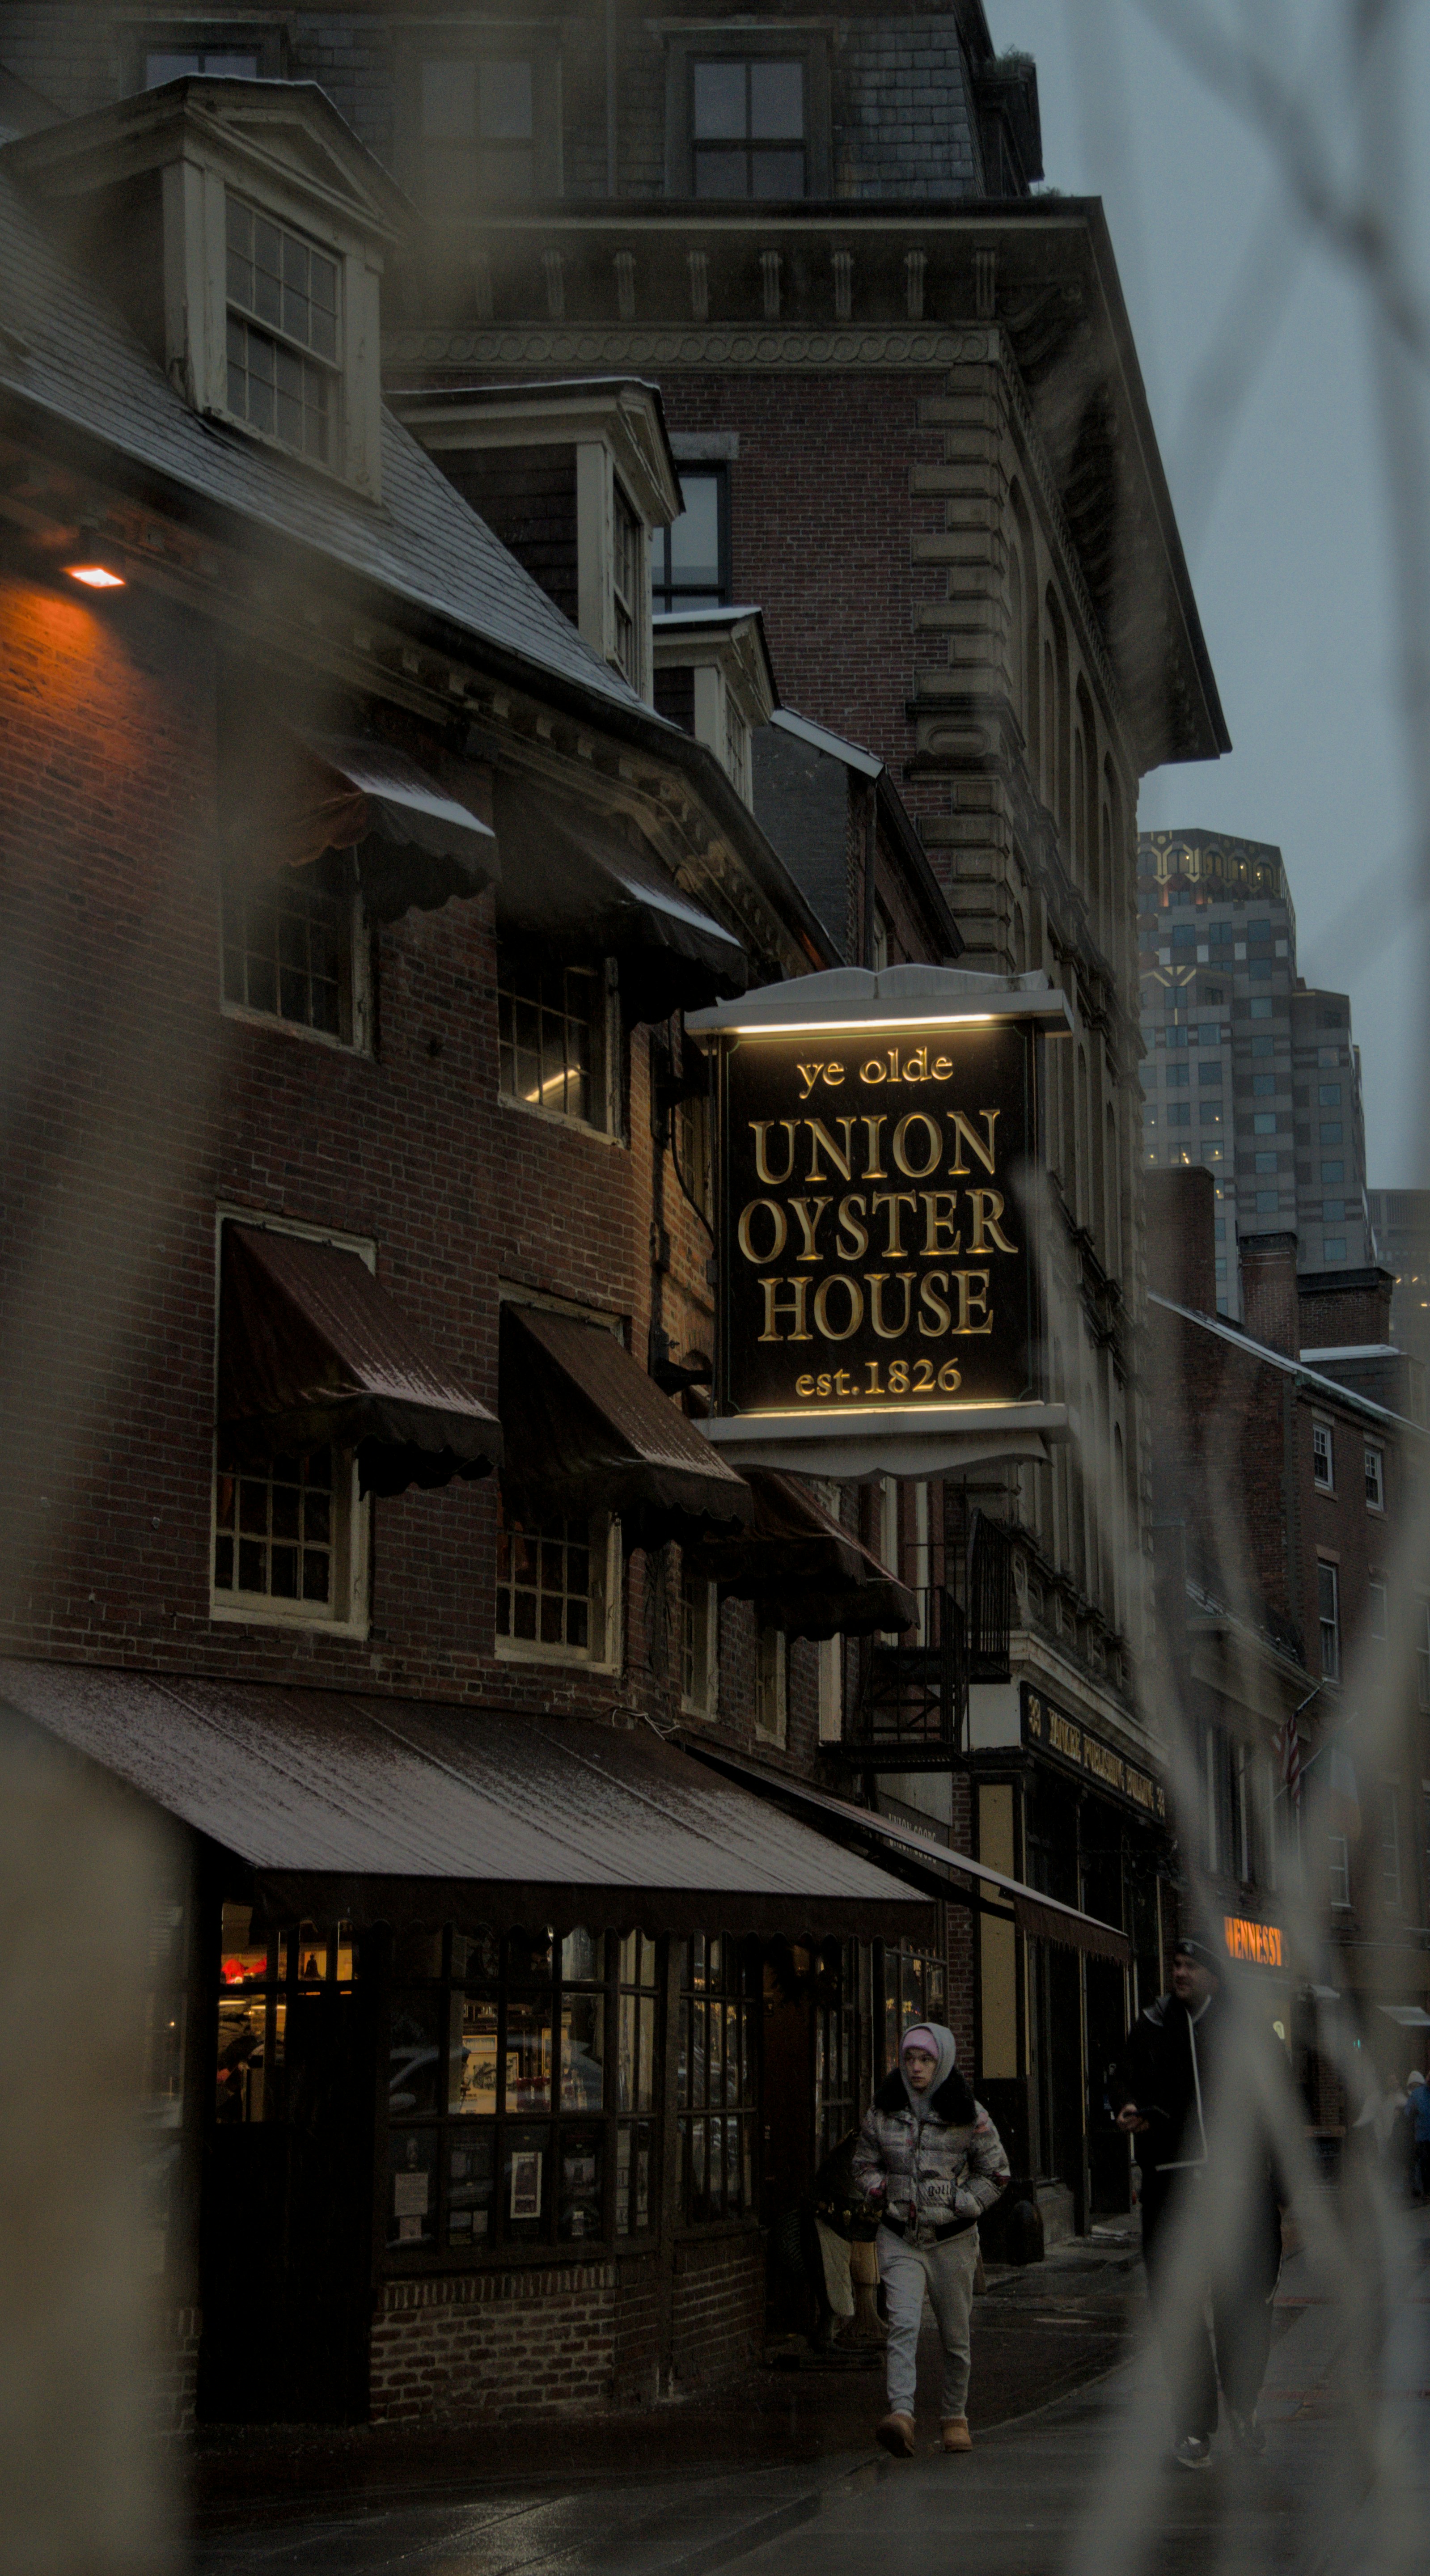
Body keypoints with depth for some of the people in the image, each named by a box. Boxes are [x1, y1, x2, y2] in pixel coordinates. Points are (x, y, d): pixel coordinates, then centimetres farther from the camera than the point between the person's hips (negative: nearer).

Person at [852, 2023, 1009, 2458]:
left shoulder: (968, 2116, -3)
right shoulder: (883, 2111, 4)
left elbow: (995, 2174, 4)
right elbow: (865, 2162, 16)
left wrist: (959, 2205, -6)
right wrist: (881, 2192, -2)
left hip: (952, 2238, -1)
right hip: (900, 2238, 1)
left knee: (955, 2334, 8)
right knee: (903, 2325, -17)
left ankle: (955, 2418, 25)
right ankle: (901, 2414, -29)